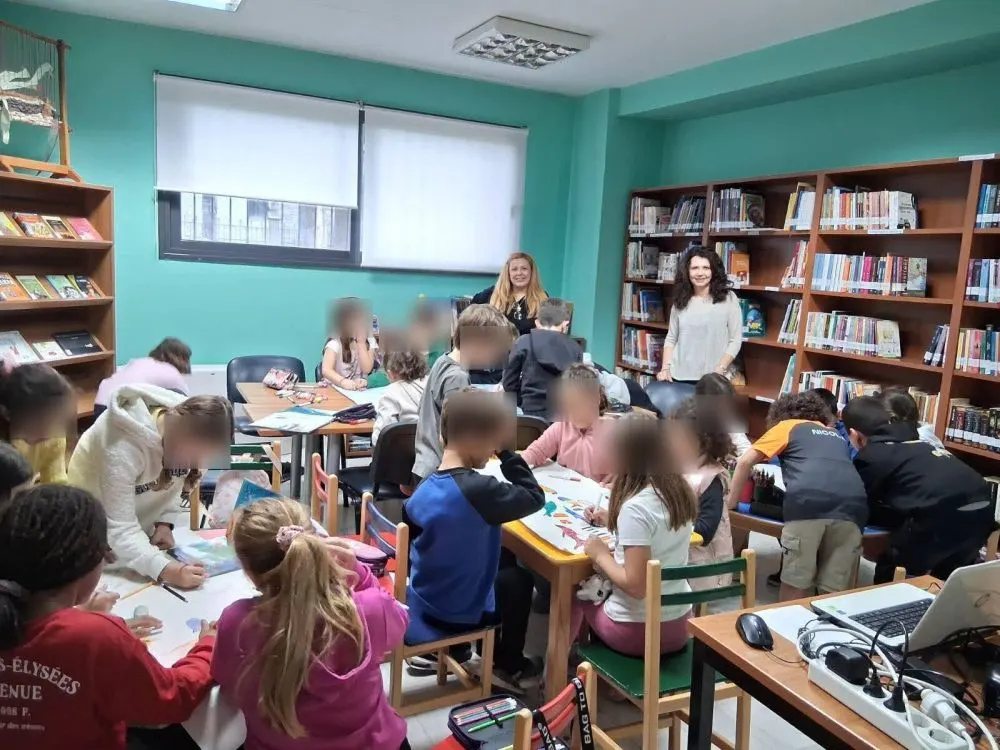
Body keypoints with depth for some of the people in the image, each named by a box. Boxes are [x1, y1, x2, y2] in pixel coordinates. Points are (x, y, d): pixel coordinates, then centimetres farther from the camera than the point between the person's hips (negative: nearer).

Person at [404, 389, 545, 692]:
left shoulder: (425, 489, -9)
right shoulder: (479, 489, -29)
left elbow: (408, 539, 3)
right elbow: (534, 497, -16)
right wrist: (507, 455, -13)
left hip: (424, 600, 6)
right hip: (462, 610, -6)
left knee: (503, 561, 30)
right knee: (519, 577, 23)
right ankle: (507, 667, 38)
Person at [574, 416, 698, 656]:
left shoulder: (635, 507, -26)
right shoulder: (680, 490, -3)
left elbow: (635, 586, -25)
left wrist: (601, 555, -11)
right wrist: (614, 522, 15)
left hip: (637, 630, -6)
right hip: (679, 624, 6)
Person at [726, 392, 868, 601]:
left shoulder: (787, 426, 25)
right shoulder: (836, 435, 37)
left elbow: (745, 462, 18)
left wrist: (731, 502, 29)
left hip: (808, 502, -4)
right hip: (851, 505, 4)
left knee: (795, 587, 6)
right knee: (834, 592, 9)